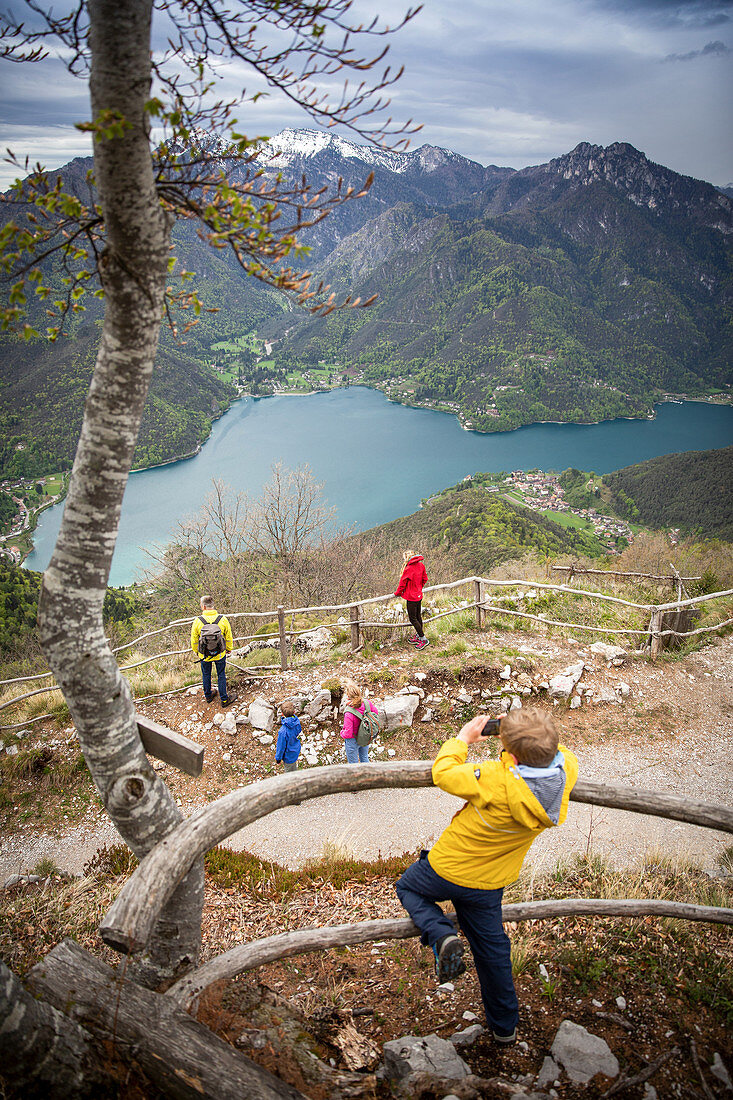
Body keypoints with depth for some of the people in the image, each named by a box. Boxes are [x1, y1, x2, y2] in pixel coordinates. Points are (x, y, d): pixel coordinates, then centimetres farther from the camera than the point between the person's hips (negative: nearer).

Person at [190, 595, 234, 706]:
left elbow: (194, 640, -6)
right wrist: (229, 649, 14)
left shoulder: (198, 621, -20)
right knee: (221, 675, 17)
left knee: (206, 675, 23)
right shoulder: (223, 619, -18)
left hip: (204, 655, 0)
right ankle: (224, 699, 25)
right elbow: (228, 638, -5)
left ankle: (208, 696, 41)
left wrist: (196, 652, 13)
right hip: (220, 655, 0)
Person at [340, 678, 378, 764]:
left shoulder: (349, 715, -39)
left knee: (353, 763, 22)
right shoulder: (367, 703, -24)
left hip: (353, 741, -5)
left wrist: (342, 733, -10)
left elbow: (348, 734, -31)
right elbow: (375, 712, -2)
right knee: (364, 759, 31)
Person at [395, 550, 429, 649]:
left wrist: (398, 593, 4)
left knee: (413, 618, 0)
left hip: (411, 597, -8)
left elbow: (403, 582, -12)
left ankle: (423, 639, 1)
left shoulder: (409, 568, -21)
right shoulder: (421, 565, 1)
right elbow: (424, 579, 11)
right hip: (419, 595, 8)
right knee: (418, 616, 17)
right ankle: (418, 637, 28)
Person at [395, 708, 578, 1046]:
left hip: (448, 869, -5)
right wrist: (533, 737, -5)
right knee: (491, 948, 26)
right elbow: (559, 754, 4)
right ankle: (504, 1026, 39)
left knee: (408, 888, 24)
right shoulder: (566, 770, -22)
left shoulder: (497, 780, -38)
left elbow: (443, 773, -23)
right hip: (490, 883, 5)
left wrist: (463, 737, -10)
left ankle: (441, 934, -1)